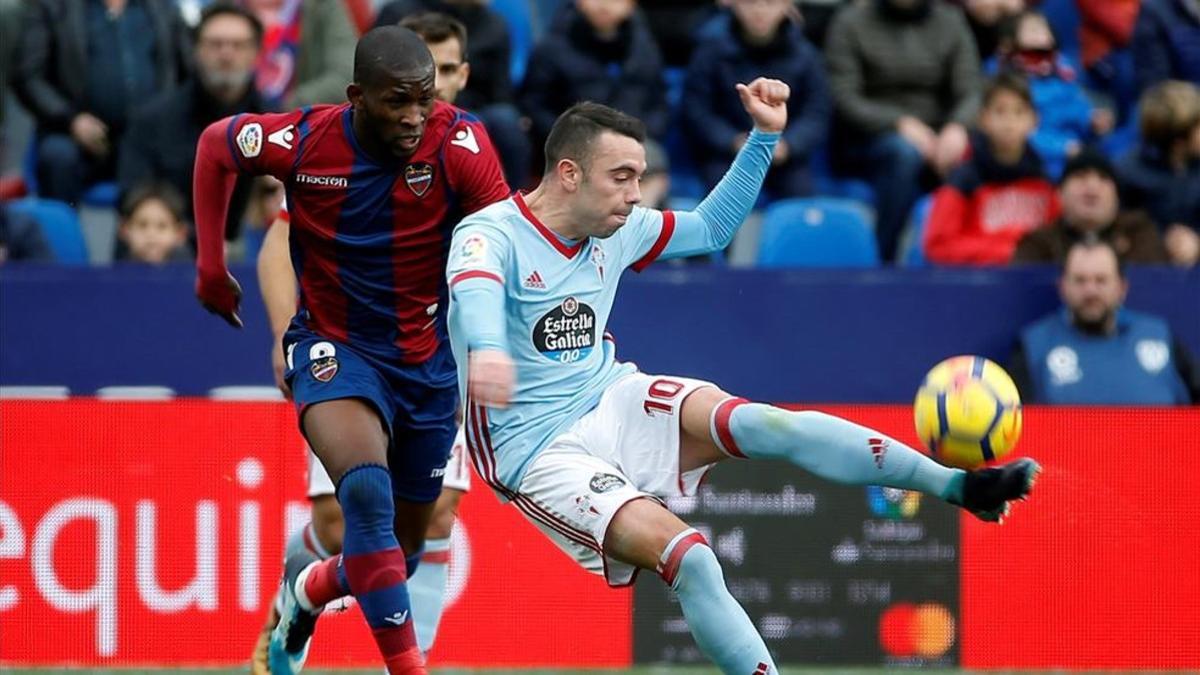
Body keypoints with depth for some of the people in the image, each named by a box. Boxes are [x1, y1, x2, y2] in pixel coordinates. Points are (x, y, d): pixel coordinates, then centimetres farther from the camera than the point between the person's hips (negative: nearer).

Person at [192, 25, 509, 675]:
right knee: (366, 489, -31)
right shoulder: (304, 140, -16)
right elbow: (215, 144, 4)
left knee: (402, 550, 14)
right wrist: (210, 264, 6)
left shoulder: (457, 142, -19)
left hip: (427, 359, 2)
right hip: (334, 347, -2)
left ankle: (309, 586, 48)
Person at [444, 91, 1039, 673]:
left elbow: (710, 227, 23)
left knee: (760, 424, -23)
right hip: (539, 451, -6)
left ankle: (960, 485, -32)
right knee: (688, 558, -29)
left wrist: (765, 136, 11)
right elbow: (475, 290, -40)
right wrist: (488, 351, -63)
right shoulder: (491, 234, -16)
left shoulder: (614, 229, 6)